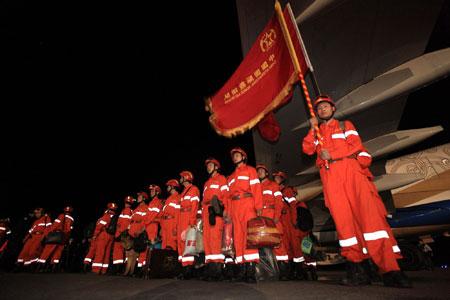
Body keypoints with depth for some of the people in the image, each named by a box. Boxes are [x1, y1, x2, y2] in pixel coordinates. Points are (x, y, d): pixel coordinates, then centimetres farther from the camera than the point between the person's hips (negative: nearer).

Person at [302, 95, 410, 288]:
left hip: (350, 170, -1)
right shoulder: (315, 133, 25)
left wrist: (332, 154, -10)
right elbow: (307, 150, 7)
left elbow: (356, 145, 3)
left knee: (368, 213, -14)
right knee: (342, 218, -6)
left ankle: (389, 269, -13)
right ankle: (355, 268, -2)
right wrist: (313, 128, 1)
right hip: (330, 177, 2)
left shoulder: (345, 125, 19)